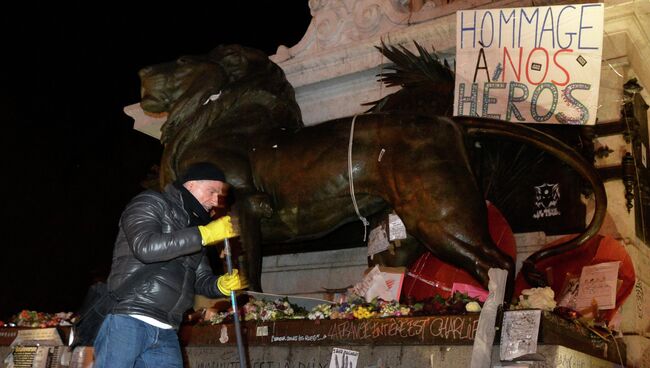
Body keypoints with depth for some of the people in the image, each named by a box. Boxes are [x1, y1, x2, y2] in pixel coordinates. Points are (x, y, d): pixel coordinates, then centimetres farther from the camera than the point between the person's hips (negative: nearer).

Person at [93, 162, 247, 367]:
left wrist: (223, 284, -2)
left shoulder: (194, 232, 23)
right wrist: (205, 234, -15)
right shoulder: (150, 203, 2)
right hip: (128, 321, -7)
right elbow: (145, 246, -17)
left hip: (165, 335, 7)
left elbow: (201, 281, 22)